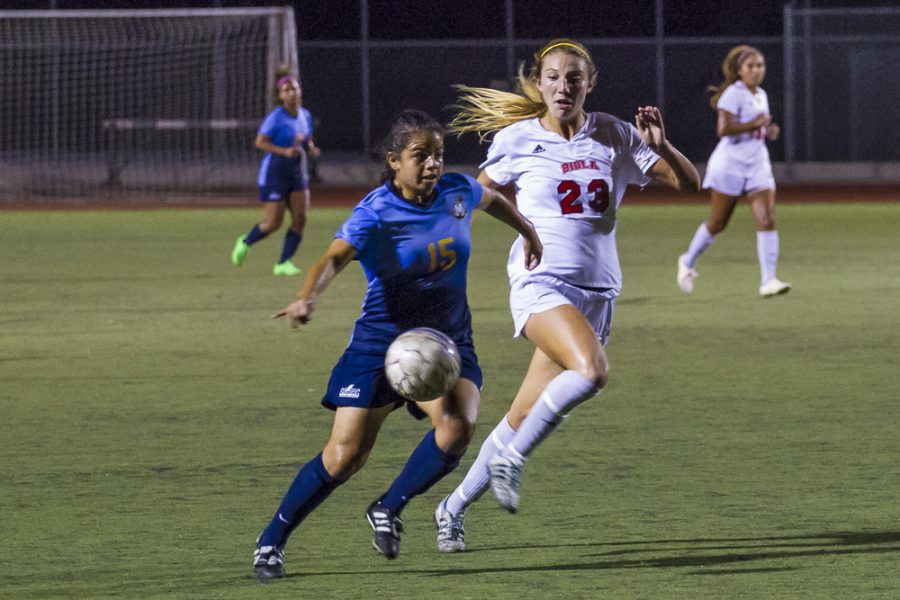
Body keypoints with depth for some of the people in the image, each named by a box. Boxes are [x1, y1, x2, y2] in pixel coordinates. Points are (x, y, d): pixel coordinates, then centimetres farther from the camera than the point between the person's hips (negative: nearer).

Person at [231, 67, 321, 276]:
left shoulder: (305, 116, 6)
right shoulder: (275, 118, -14)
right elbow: (260, 142, -17)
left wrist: (311, 149, -4)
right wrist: (284, 151, -27)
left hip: (298, 173, 6)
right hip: (275, 174, -6)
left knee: (300, 218, -8)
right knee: (273, 223, -4)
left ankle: (283, 263, 0)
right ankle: (245, 243, 26)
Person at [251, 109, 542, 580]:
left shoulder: (458, 192, -3)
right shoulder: (375, 213, -18)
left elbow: (493, 200, 22)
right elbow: (335, 257, -35)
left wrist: (528, 233, 38)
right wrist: (307, 297, -55)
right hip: (381, 342, -4)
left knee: (458, 425, -25)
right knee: (344, 456, -9)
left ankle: (388, 510, -2)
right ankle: (271, 542, 10)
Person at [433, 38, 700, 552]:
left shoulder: (613, 136, 6)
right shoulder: (517, 139, 0)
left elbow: (689, 183, 6)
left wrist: (661, 146, -11)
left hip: (597, 292, 4)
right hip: (541, 282, -4)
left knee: (524, 420, 4)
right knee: (591, 370, -32)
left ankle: (454, 508, 20)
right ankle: (511, 459, -16)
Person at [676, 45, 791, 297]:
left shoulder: (761, 95, 12)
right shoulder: (733, 94, -12)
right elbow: (723, 129, -23)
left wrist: (770, 131, 6)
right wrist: (755, 124, -20)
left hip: (758, 165, 6)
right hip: (730, 163, -6)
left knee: (767, 220, -10)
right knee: (717, 223, 5)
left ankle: (768, 281, -14)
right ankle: (688, 262, 30)